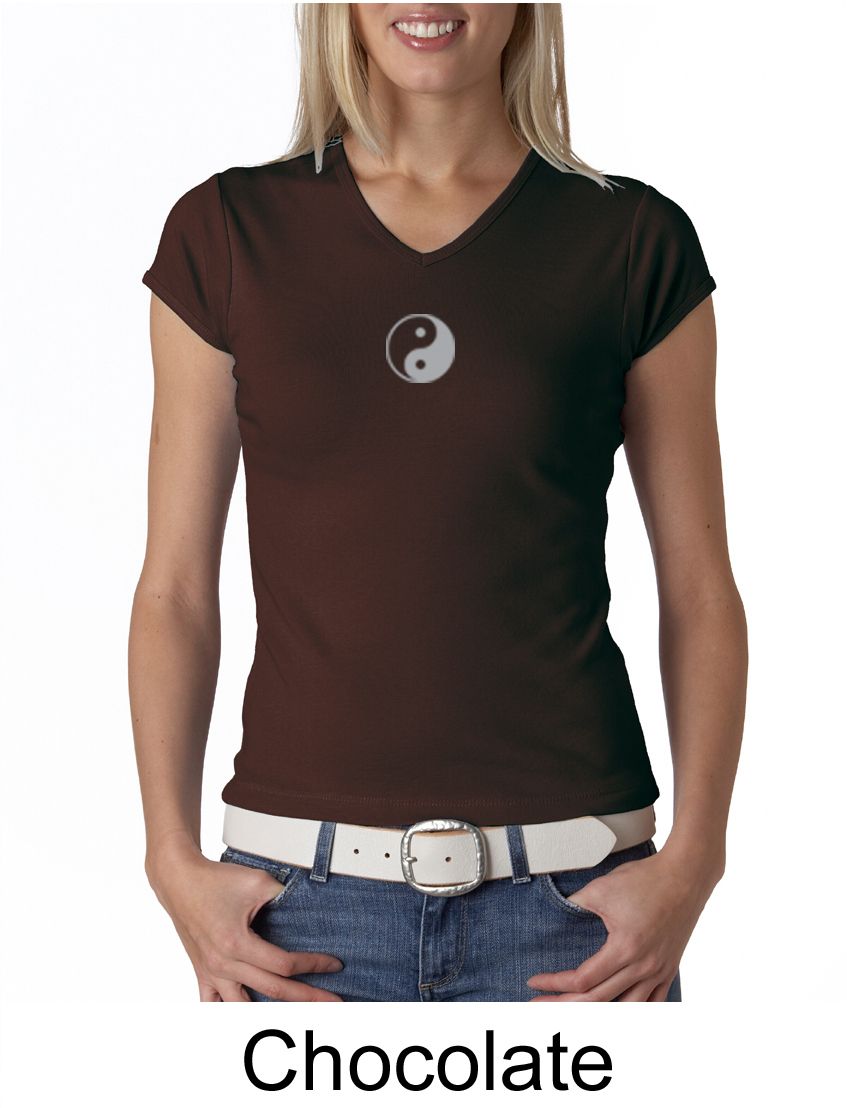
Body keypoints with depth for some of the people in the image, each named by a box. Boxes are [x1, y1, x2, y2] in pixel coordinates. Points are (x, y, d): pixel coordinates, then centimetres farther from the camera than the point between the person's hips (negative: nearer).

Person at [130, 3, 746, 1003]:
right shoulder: (228, 232, 2)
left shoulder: (633, 240, 0)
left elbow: (700, 591, 2)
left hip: (569, 880, 0)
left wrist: (692, 858, -8)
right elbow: (175, 589, 3)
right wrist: (174, 857, -5)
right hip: (304, 880, 1)